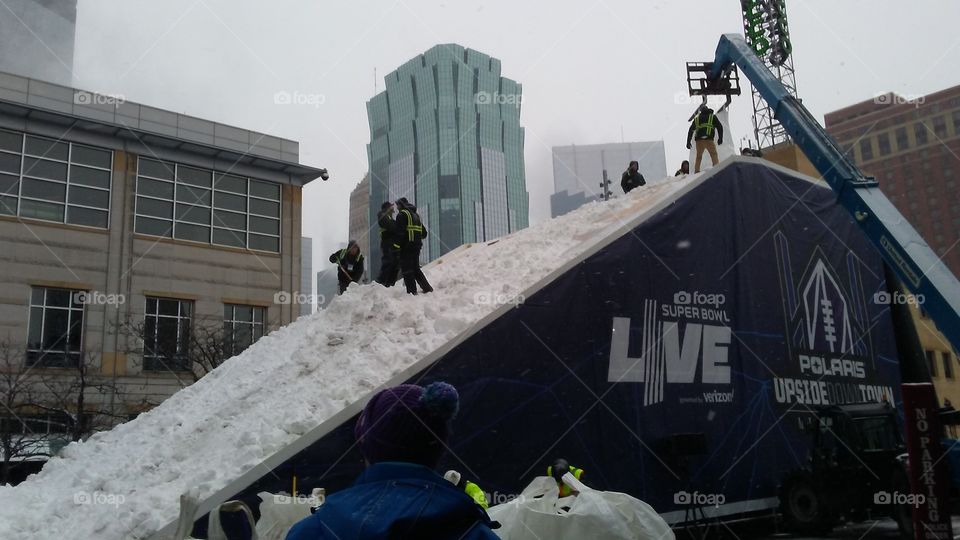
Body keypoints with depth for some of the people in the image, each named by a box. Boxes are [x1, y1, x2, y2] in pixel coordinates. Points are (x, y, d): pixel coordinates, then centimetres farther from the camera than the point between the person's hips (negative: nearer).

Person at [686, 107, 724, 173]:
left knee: (698, 157, 14)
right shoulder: (713, 117, 16)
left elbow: (690, 130, 19)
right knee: (714, 155, 1)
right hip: (708, 140, -3)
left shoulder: (696, 119, 24)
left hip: (699, 140, 3)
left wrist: (688, 142, 20)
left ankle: (696, 172, 6)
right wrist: (720, 138, 8)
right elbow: (720, 127, 7)